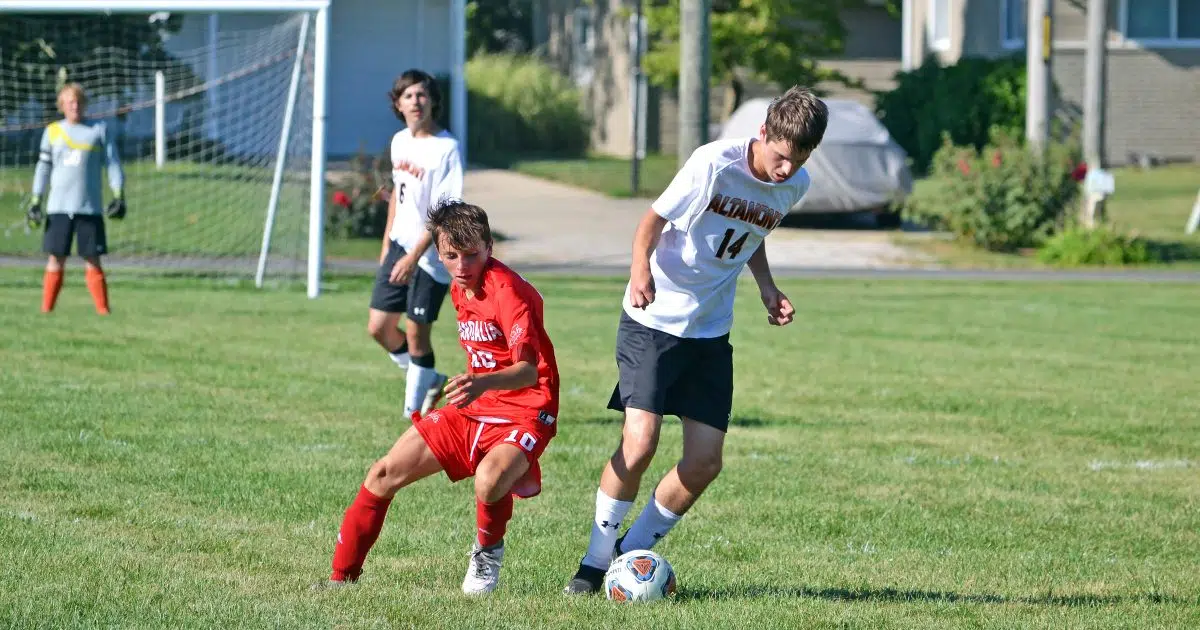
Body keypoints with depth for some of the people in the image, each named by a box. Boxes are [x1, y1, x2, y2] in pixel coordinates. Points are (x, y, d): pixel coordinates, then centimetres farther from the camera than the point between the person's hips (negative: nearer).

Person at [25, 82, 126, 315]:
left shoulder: (100, 130, 5)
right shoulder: (52, 131, 9)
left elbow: (113, 164, 4)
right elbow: (43, 168, 12)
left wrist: (118, 196, -5)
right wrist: (35, 201, 5)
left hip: (90, 207, -1)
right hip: (58, 208, 1)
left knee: (92, 261, -3)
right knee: (56, 260, -1)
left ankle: (103, 310, -1)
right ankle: (46, 310, 1)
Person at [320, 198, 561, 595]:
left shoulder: (508, 291, -21)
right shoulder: (460, 290, 7)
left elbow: (528, 369, -35)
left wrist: (482, 383, -52)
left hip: (524, 412, -8)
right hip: (474, 410, 8)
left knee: (489, 481, -38)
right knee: (384, 474, 1)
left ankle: (488, 553, -4)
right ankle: (342, 576, 14)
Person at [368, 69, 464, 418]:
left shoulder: (446, 148, -17)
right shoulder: (400, 141, 7)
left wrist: (414, 257, -24)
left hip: (431, 255, -7)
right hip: (400, 245, 7)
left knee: (416, 332, -3)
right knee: (379, 326, 6)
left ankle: (414, 411, 12)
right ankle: (431, 380, 29)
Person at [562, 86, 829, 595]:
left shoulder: (796, 185, 0)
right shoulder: (714, 164, -18)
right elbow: (653, 219, -9)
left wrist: (767, 287, 2)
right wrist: (640, 271, -27)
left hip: (711, 331, 6)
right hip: (654, 320, -5)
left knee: (705, 461, -3)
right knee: (639, 442, -17)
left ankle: (634, 551, 17)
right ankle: (596, 561, 1)